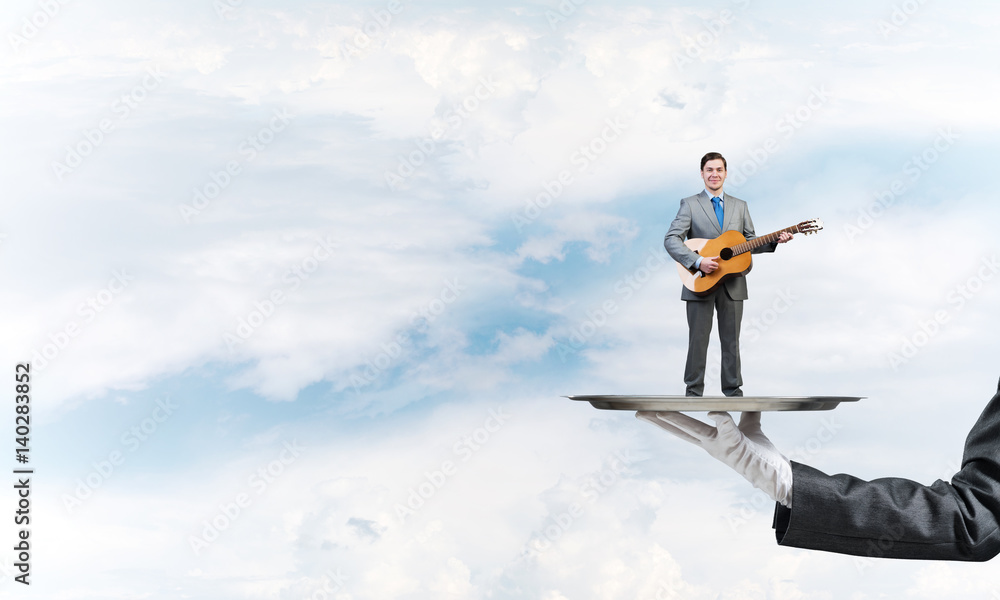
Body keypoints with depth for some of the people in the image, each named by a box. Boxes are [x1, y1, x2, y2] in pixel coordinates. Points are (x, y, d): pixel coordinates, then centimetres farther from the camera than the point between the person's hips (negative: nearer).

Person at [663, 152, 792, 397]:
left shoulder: (740, 206, 14)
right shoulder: (690, 204, 1)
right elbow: (671, 240, -9)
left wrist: (774, 241, -7)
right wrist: (697, 261, -21)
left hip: (732, 283, 3)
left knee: (731, 340, 7)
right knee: (698, 339, 1)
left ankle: (733, 390, 16)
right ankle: (693, 391, 10)